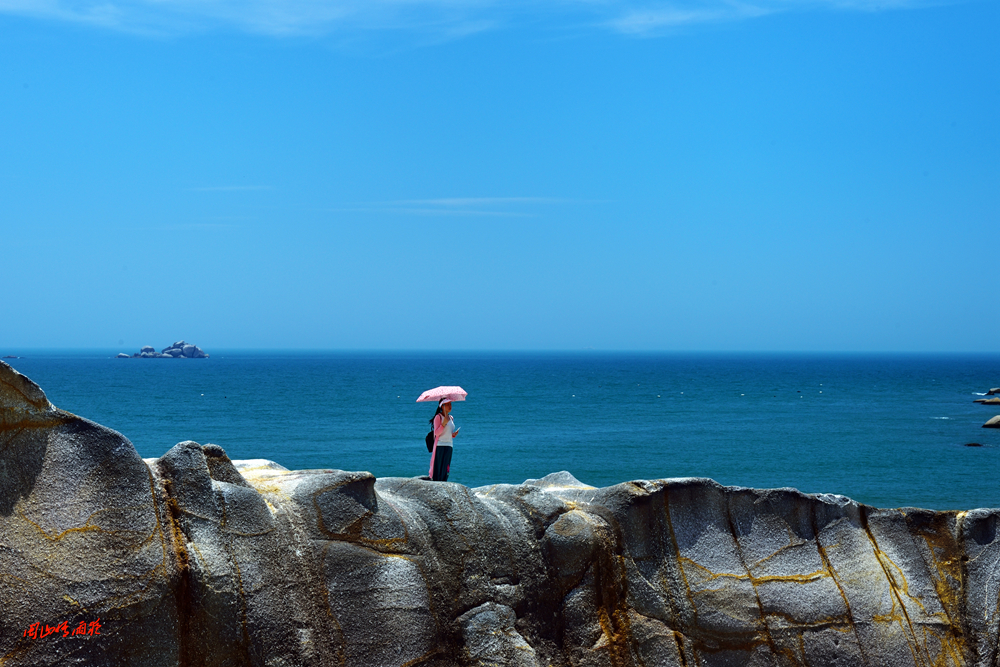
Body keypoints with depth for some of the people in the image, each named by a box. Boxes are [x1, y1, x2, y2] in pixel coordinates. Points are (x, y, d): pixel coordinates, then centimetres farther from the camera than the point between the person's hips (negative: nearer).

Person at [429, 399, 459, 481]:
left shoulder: (451, 418, 17)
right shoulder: (438, 417, -4)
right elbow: (436, 432, -12)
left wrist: (453, 434, 3)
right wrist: (444, 423, -24)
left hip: (449, 446, 7)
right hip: (440, 446, -7)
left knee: (445, 470, 5)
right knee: (437, 469, -9)